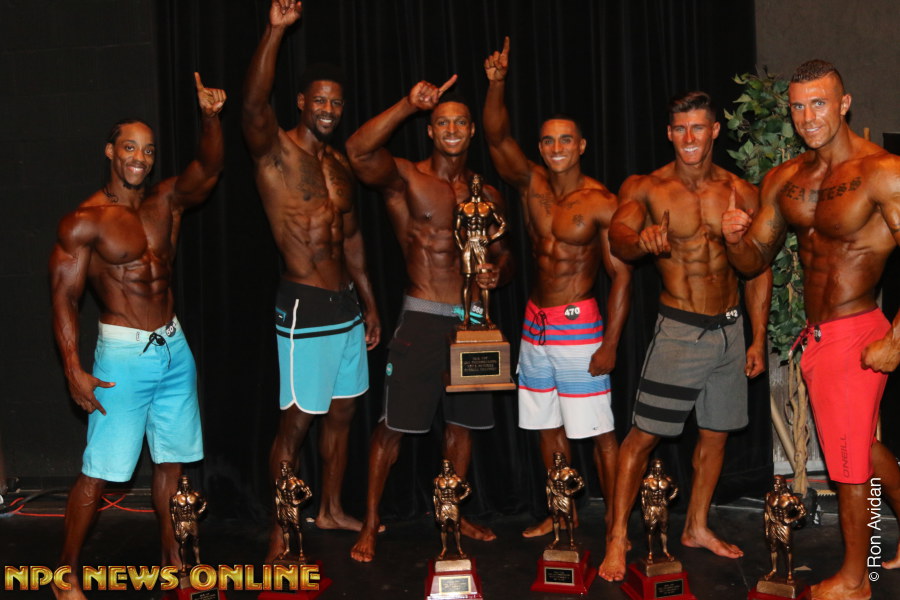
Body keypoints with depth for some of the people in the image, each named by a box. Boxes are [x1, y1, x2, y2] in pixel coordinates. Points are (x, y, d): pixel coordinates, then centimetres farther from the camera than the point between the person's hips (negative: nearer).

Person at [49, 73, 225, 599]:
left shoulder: (167, 201, 6)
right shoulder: (84, 222, -9)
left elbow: (209, 168, -8)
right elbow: (64, 297, -10)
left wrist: (211, 117, -26)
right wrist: (74, 368, -18)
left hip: (174, 347, 6)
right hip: (124, 354, -6)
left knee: (173, 459, 15)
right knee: (100, 471, -2)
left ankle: (173, 555, 30)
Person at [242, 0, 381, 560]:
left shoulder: (339, 163, 14)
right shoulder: (276, 151, -8)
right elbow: (254, 104, -30)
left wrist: (370, 303, 19)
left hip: (347, 304, 7)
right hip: (304, 307, -7)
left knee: (342, 411, 16)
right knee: (297, 421, -1)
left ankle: (332, 509, 33)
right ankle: (280, 532, 13)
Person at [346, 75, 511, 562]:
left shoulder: (486, 194, 12)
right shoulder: (405, 179, -4)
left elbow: (501, 254, 19)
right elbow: (358, 151, -24)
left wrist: (497, 273, -4)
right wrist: (408, 105, -27)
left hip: (471, 320, 5)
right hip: (422, 320, -5)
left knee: (462, 421, 14)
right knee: (394, 424, -4)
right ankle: (370, 522, 10)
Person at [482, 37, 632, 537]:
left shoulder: (601, 202, -9)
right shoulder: (532, 185, 5)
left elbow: (621, 275, -11)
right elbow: (498, 137, -6)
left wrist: (610, 345, -16)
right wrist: (497, 84, -22)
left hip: (579, 325, -6)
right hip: (536, 324, 6)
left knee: (598, 431, -3)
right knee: (547, 427, 14)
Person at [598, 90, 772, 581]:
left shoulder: (741, 193, 2)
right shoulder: (646, 189, -6)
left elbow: (758, 270, 7)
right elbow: (618, 237, -25)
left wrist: (758, 339, 5)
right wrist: (643, 239, -49)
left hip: (730, 329, 4)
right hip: (678, 330, -4)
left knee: (715, 433, 14)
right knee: (643, 434, -6)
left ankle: (697, 527, 31)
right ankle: (617, 537, 5)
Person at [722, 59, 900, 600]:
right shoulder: (784, 179, 6)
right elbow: (755, 260, 10)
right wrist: (735, 238, -12)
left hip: (855, 335, -7)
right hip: (817, 334, 7)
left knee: (849, 460, 5)